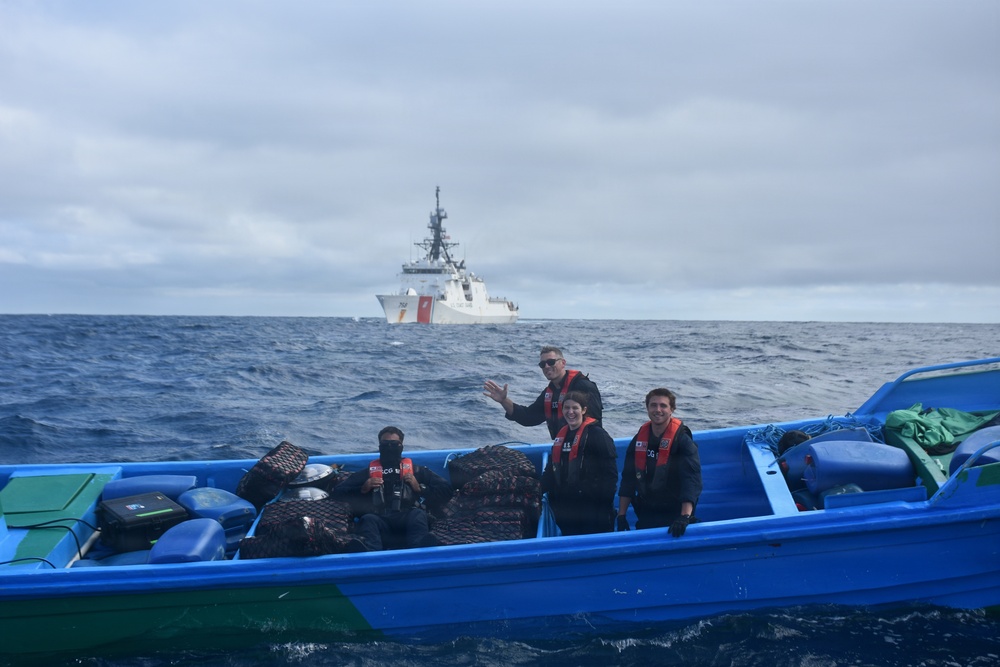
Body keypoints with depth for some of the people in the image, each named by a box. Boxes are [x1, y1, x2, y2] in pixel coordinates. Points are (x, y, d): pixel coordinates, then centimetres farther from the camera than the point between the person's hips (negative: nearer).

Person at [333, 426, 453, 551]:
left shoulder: (416, 471, 28)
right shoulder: (369, 472, 30)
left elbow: (446, 491, 20)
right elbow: (338, 492, 24)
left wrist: (419, 488, 7)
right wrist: (362, 490, 7)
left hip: (408, 520, 0)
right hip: (380, 522, 0)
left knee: (418, 514, -35)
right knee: (368, 519, -34)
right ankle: (370, 554, -66)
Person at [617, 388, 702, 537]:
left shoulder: (683, 440, -13)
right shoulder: (639, 440, 3)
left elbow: (691, 480, -23)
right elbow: (628, 479, 7)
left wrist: (685, 517, -34)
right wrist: (621, 515, 3)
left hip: (674, 517, -4)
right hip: (645, 517, 4)